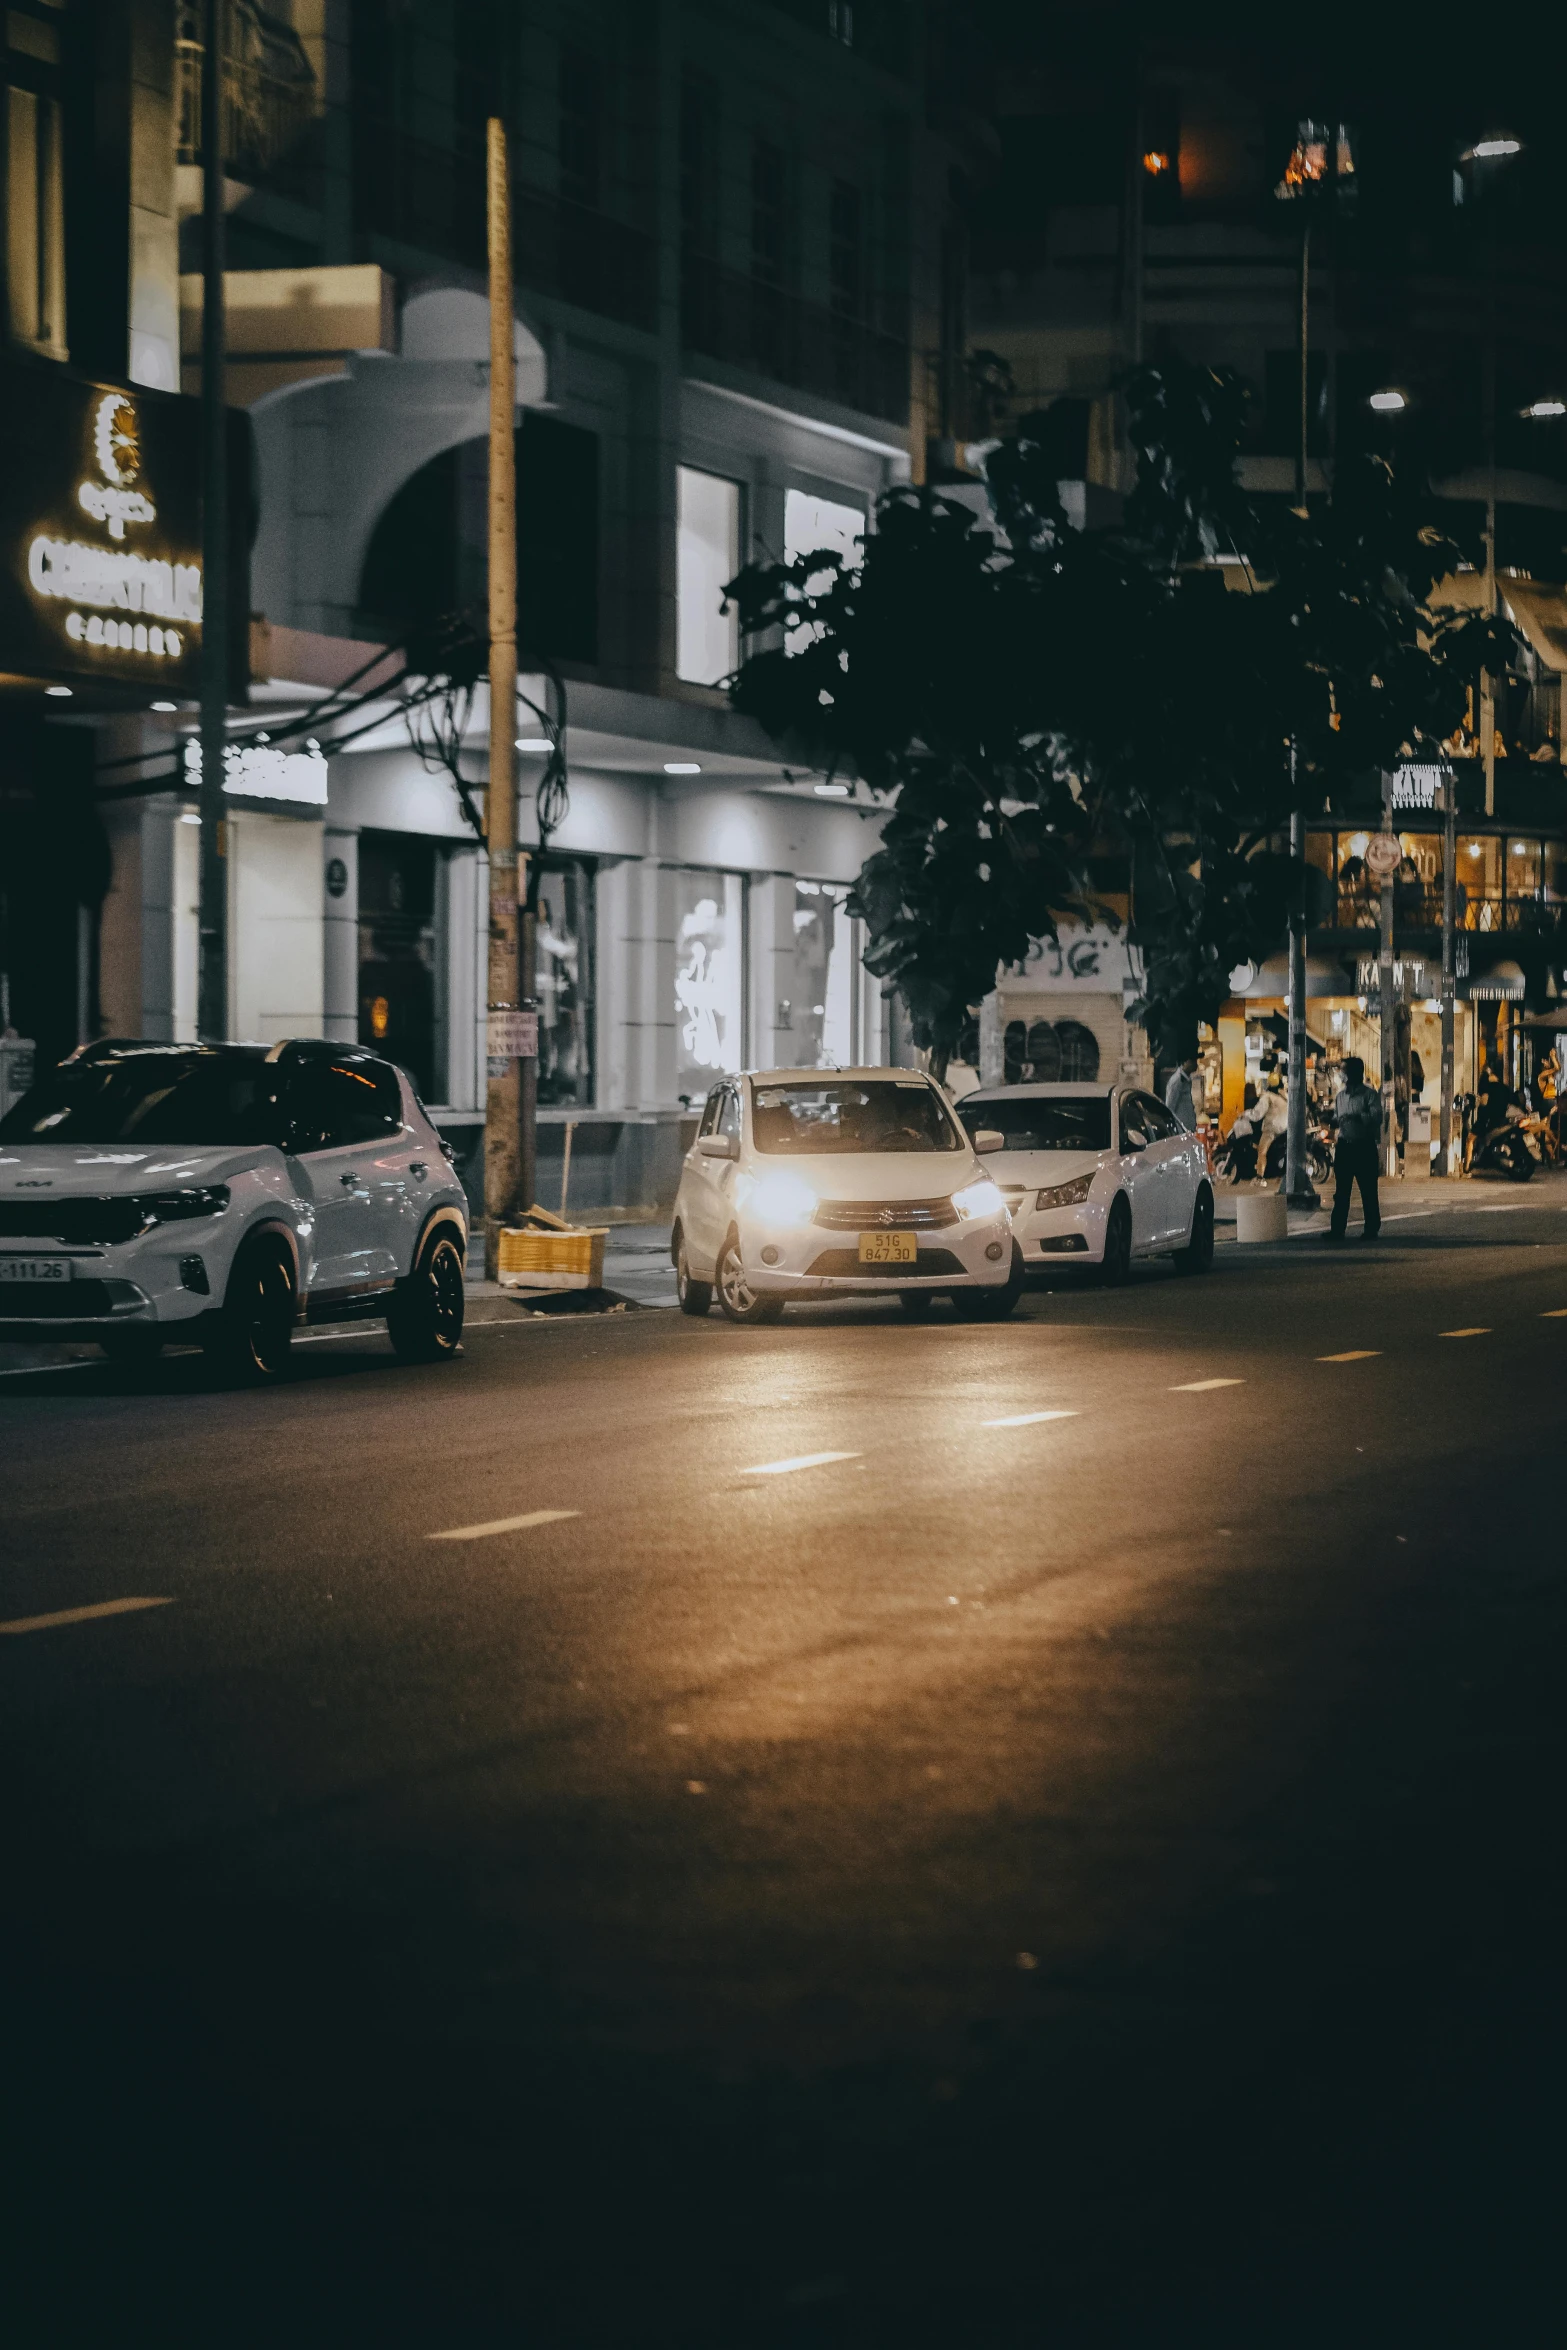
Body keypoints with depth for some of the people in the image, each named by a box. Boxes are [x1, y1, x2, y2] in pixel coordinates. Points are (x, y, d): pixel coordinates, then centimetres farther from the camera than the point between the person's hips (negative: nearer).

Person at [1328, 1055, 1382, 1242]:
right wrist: (1334, 1121, 4)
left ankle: (1372, 1229, 4)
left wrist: (1357, 1117, -28)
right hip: (1344, 1146, 6)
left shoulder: (1369, 1095, -4)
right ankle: (1337, 1229, 5)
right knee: (1341, 1191, 4)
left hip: (1365, 1147, -6)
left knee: (1368, 1191, -2)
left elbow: (1377, 1117, -17)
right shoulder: (1341, 1096, 16)